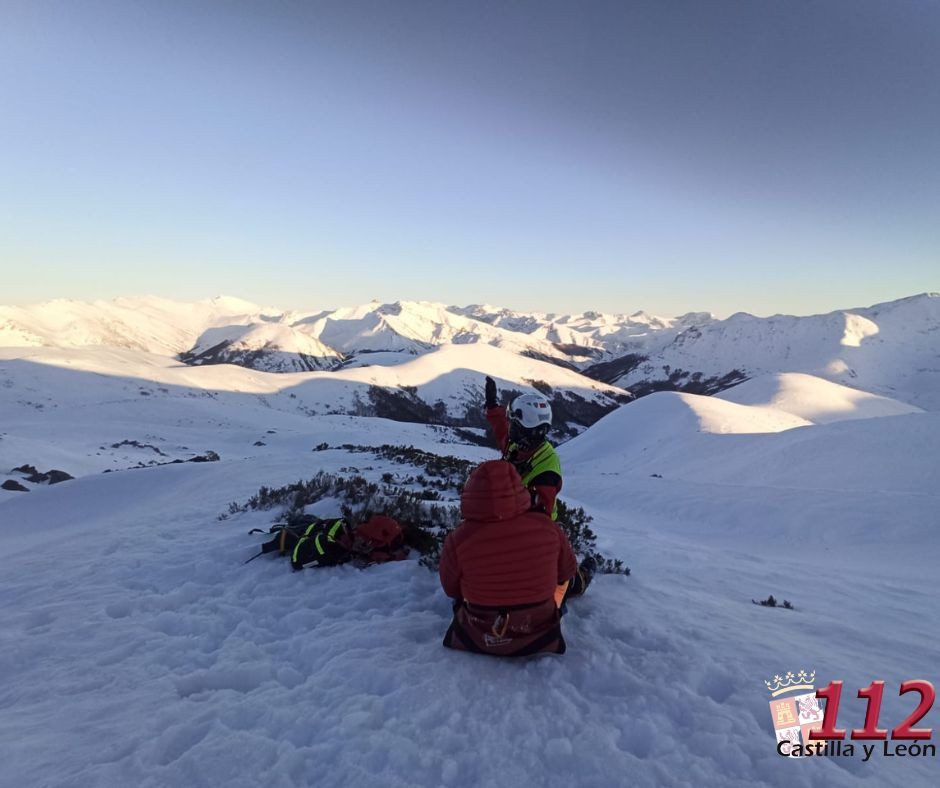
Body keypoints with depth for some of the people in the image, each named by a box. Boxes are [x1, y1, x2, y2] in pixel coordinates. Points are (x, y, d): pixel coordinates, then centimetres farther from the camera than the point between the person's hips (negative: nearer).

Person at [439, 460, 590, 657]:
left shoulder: (458, 540, -25)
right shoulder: (547, 527, -21)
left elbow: (451, 589, -6)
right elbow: (566, 570, -2)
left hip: (476, 641, 0)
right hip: (537, 637, 1)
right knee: (566, 578, 26)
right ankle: (577, 586, 55)